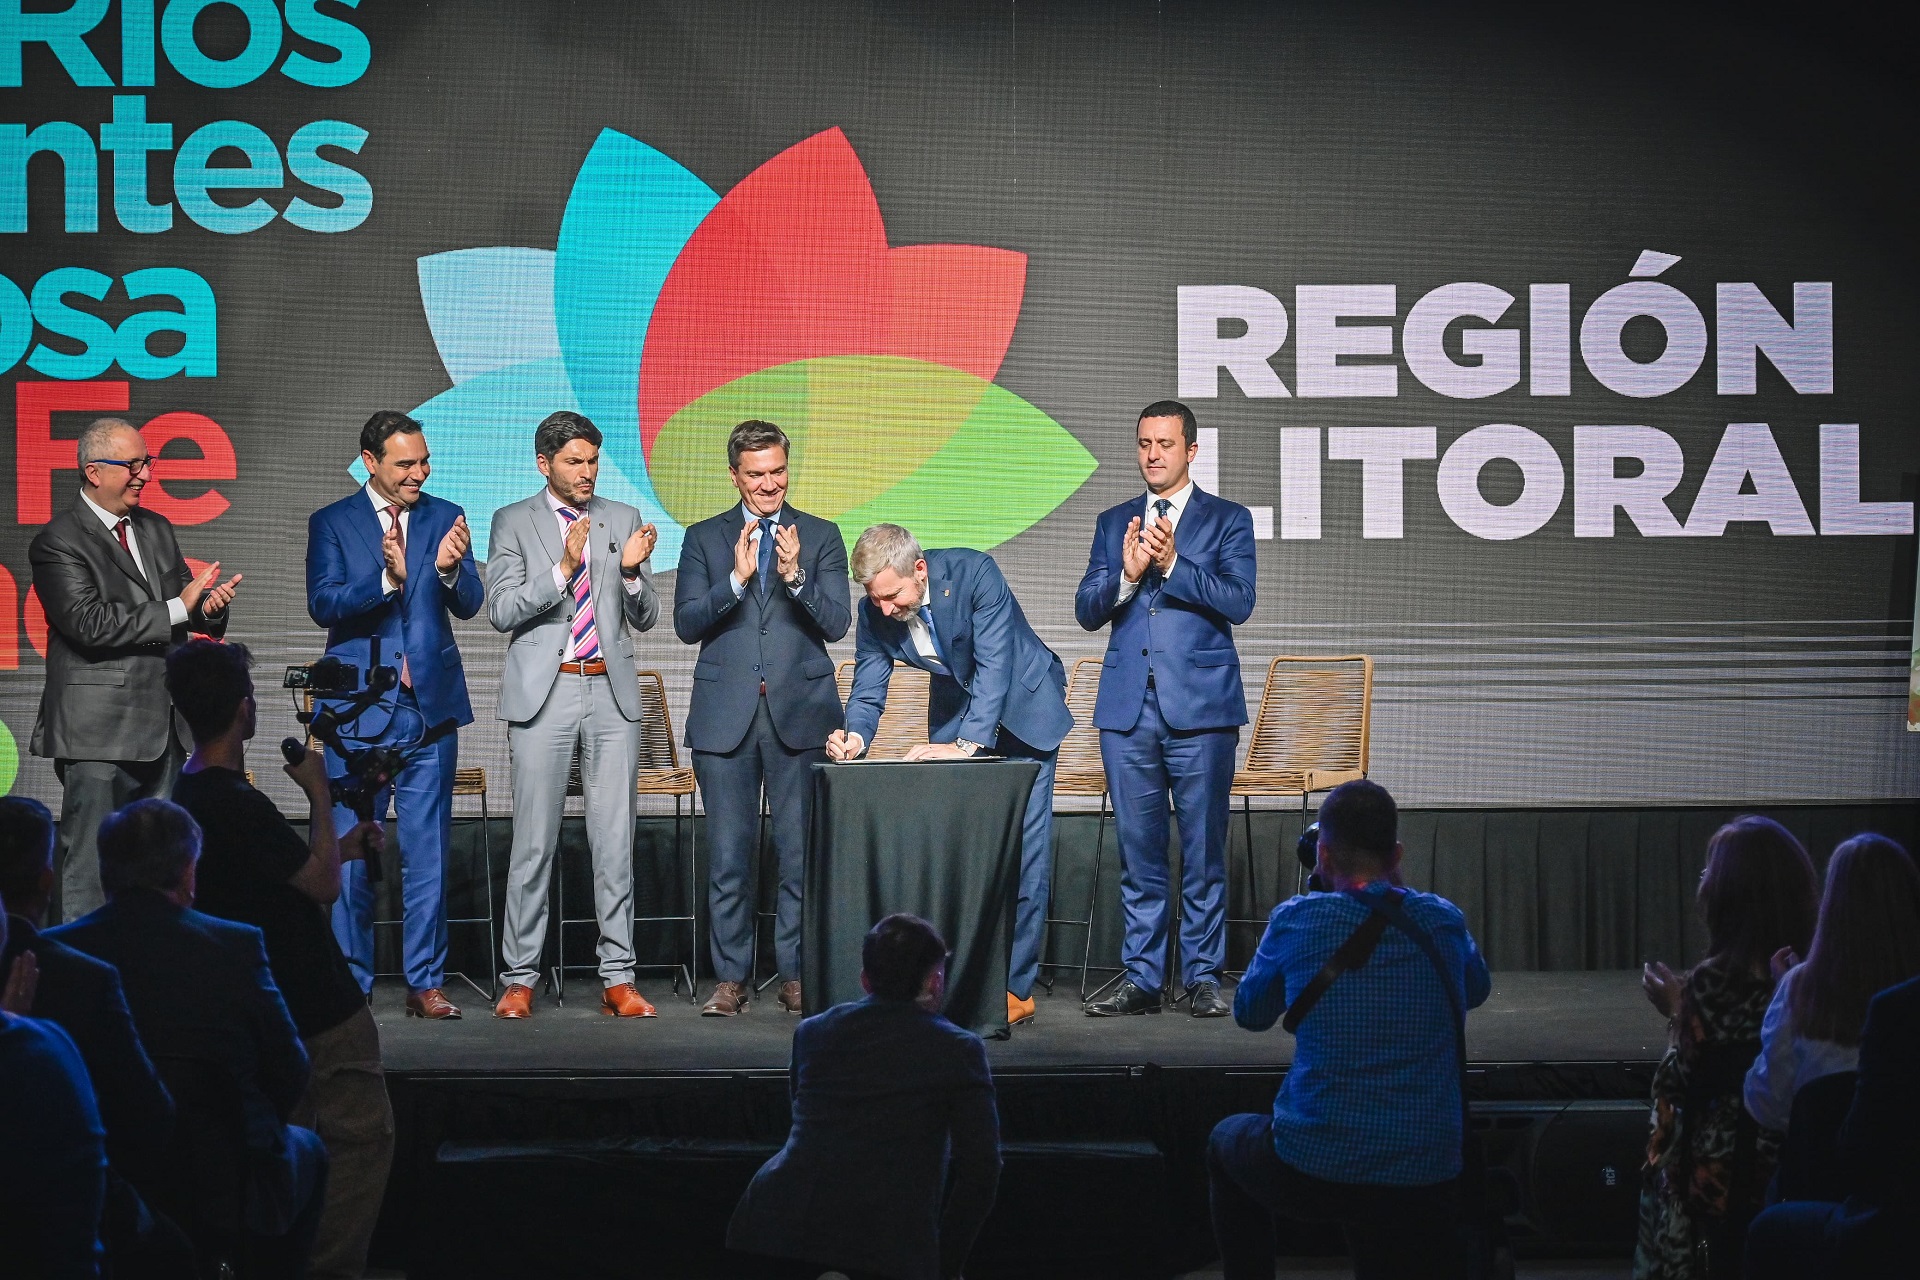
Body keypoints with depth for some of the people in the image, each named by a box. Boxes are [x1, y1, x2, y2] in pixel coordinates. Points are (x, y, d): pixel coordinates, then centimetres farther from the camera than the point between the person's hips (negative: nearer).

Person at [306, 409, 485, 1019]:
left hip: (431, 708, 2)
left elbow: (469, 604, -2)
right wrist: (387, 577, -25)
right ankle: (348, 983, 11)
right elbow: (323, 604, -10)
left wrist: (450, 569, -23)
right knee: (349, 854, 2)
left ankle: (425, 983, 10)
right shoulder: (331, 523, 2)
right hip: (359, 708, -1)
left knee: (428, 853, 4)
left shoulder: (446, 519, 7)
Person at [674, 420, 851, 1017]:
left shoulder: (821, 536, 8)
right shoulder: (704, 538, 9)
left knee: (800, 852, 0)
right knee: (728, 855, 2)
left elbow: (836, 623, -2)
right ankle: (731, 978, 9)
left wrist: (796, 576, -19)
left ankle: (797, 975, 8)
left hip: (800, 715, 0)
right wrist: (737, 579, -15)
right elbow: (686, 624, -1)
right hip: (726, 719, 1)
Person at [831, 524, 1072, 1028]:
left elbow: (995, 664, -35)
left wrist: (967, 743, -44)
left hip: (1021, 706, -5)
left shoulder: (973, 572, -31)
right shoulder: (875, 612, -15)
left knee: (1022, 850, -7)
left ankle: (1015, 986, -3)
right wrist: (854, 736, -35)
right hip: (955, 709, 5)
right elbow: (868, 688, -13)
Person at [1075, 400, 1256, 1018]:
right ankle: (1141, 978, 12)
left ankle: (1203, 978, 7)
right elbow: (1087, 611, 8)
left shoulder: (1228, 520, 6)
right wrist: (1127, 573, -11)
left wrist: (1173, 564, -17)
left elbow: (1238, 602, -7)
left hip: (1201, 709, -3)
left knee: (1203, 851, 0)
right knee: (1138, 852, 6)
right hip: (1127, 709, 3)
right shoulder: (1114, 523, 16)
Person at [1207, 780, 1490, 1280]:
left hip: (1311, 1168, -2)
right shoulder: (1443, 921, 1)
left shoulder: (1295, 919, -6)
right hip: (1425, 1179, 2)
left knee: (1226, 1140, 30)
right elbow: (1477, 990, 25)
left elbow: (1249, 1013, 12)